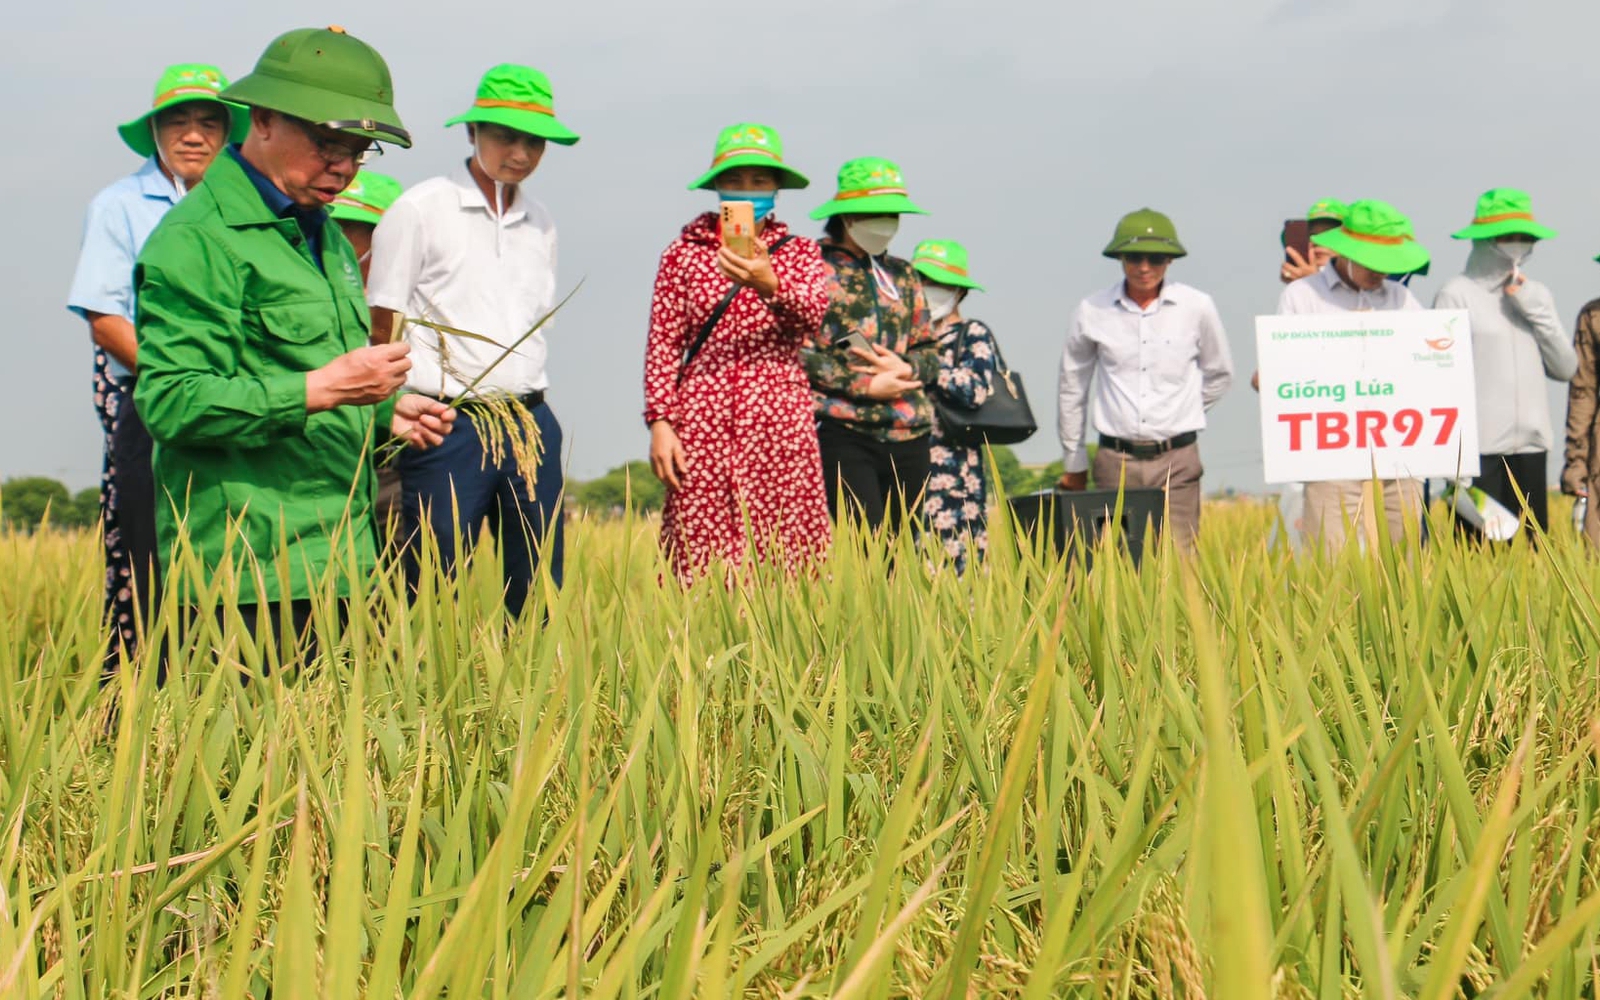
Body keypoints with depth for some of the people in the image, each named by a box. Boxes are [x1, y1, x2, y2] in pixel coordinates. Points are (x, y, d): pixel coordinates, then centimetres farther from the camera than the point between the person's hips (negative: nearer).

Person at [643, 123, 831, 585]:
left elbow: (813, 314, -7)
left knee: (784, 556, -4)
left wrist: (770, 284, -27)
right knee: (700, 563, -4)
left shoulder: (800, 252, 12)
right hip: (702, 423, 0)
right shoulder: (684, 252, 10)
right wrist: (660, 421, -5)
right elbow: (662, 344, 6)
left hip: (780, 425, 0)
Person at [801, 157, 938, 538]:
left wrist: (905, 368, -4)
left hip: (908, 435, 6)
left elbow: (930, 351, 20)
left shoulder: (902, 275, 19)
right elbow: (796, 352, -8)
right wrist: (866, 385, -12)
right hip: (842, 431, -6)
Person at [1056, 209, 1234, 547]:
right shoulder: (1093, 311, 2)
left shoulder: (1197, 307, 1)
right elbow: (1072, 386, 14)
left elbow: (1220, 374, 18)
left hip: (1177, 460, 0)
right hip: (1116, 461, 0)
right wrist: (1074, 462, 18)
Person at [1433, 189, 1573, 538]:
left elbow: (1565, 368, 10)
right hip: (1478, 447, -5)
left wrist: (1535, 310, -1)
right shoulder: (1457, 295, -1)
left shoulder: (1536, 295, 16)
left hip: (1531, 444, 6)